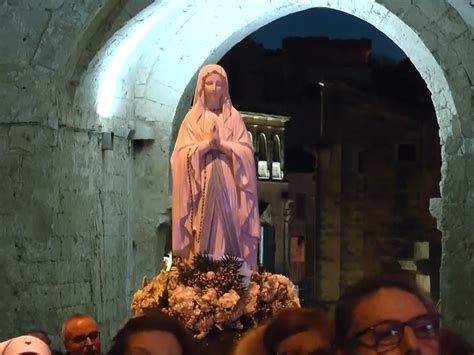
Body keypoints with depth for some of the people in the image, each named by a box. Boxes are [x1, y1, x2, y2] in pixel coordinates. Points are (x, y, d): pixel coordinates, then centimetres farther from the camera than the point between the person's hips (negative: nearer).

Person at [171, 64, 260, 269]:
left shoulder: (233, 117, 10)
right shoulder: (193, 118, 7)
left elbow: (246, 151, 2)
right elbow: (183, 154, -2)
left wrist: (221, 144, -12)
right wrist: (207, 143, -14)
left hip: (228, 188, 1)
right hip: (202, 188, -1)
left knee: (228, 234, -5)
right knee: (205, 236, -7)